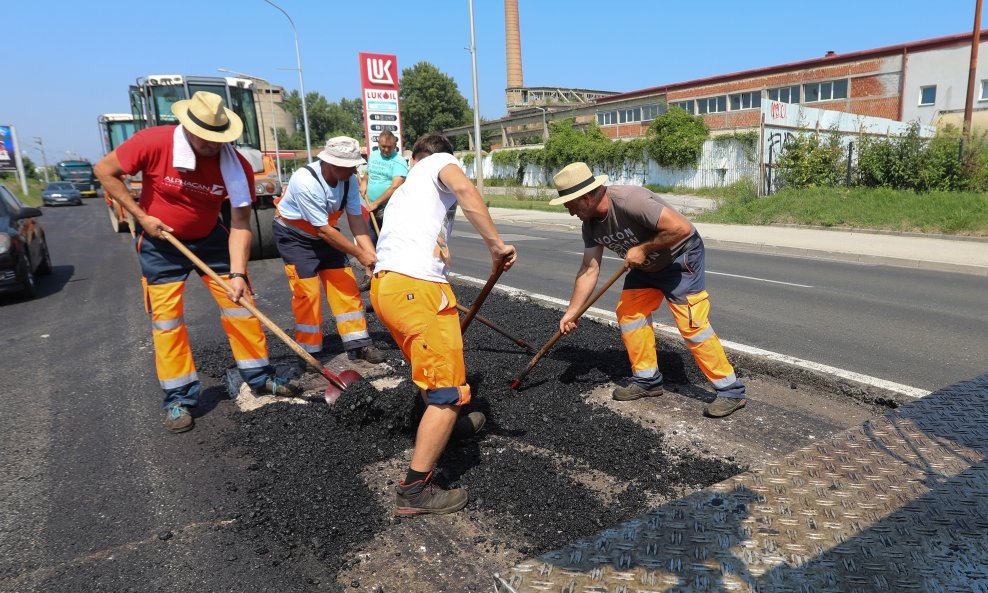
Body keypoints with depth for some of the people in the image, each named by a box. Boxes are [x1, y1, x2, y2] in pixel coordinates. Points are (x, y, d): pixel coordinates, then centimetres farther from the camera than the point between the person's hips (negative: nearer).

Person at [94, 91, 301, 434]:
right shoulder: (154, 143, -24)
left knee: (240, 305, 0)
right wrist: (141, 216, -16)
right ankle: (179, 399, 9)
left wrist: (237, 273, -27)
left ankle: (260, 378, 15)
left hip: (210, 239, 2)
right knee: (166, 319, -2)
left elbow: (240, 225, -18)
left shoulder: (237, 166, -19)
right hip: (161, 243, -2)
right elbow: (105, 171, -11)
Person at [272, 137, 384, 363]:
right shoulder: (305, 181, -34)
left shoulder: (349, 179, -16)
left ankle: (357, 343, 8)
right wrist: (360, 254, -28)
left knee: (346, 284, 0)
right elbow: (323, 230, -31)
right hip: (295, 236, -6)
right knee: (307, 291, -8)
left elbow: (356, 219, -14)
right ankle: (309, 351, 8)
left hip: (325, 233, 6)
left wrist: (371, 255, -25)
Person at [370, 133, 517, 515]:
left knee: (442, 360, 30)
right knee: (448, 391, -3)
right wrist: (496, 245, -14)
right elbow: (463, 188, -15)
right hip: (416, 287, -9)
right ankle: (414, 491, 1)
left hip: (384, 284, 9)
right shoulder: (442, 161, 12)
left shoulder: (404, 189, 34)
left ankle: (449, 423, 51)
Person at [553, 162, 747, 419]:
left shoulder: (629, 200, -33)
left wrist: (643, 248, -27)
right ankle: (647, 380, 16)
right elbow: (589, 270, -3)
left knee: (692, 324, -12)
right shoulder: (590, 224, -6)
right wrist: (572, 311, -6)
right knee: (628, 312, 3)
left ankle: (731, 391, -1)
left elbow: (681, 227, -35)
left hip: (680, 257, -8)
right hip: (646, 265, 9)